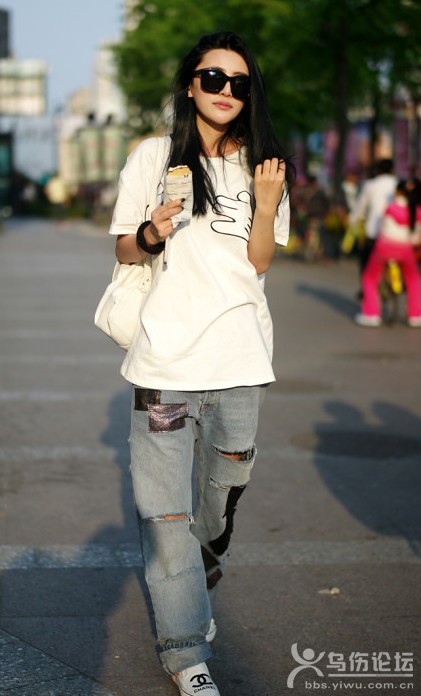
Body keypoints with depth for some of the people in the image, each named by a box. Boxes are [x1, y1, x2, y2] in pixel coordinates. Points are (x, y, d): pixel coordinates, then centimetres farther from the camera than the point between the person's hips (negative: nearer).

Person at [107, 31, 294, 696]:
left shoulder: (261, 165, 8)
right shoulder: (154, 156, 2)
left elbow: (259, 262, 6)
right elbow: (124, 249, 7)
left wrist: (266, 206, -11)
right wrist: (150, 235, -15)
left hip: (239, 359, 3)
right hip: (166, 357, -2)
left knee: (224, 485, 13)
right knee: (165, 511, -5)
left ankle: (202, 584, 39)